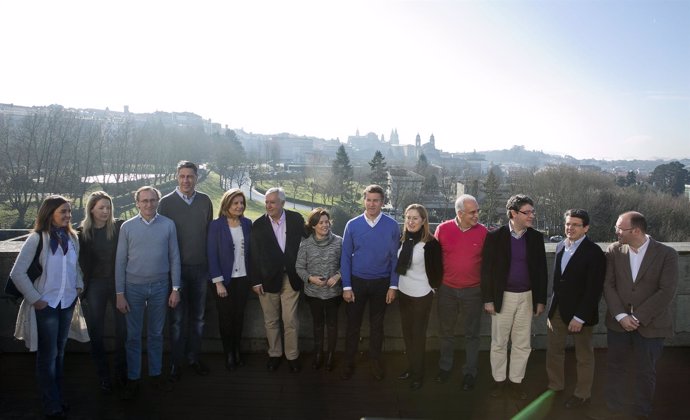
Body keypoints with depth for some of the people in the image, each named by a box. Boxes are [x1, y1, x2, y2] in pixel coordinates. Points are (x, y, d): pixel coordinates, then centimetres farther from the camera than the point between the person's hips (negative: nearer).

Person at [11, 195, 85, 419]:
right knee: (47, 355, 7)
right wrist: (34, 299, -13)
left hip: (68, 303, 4)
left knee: (60, 352, 17)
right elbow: (17, 273, -13)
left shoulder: (73, 237, 0)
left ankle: (57, 396, 33)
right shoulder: (37, 238, -14)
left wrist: (79, 287, 4)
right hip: (46, 305, -4)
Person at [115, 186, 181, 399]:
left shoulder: (168, 225, -3)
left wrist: (175, 289, -1)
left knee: (156, 334, 14)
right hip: (134, 287, 0)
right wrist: (120, 294, -2)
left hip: (160, 286, 0)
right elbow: (120, 261, 0)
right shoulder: (127, 227, -2)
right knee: (133, 335, 9)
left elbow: (174, 258, 0)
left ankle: (155, 374, 27)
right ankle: (133, 379, 22)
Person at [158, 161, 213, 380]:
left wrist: (210, 263, 8)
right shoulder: (166, 202, -4)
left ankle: (194, 357, 27)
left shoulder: (205, 201, 3)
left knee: (197, 316, 12)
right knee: (177, 318, 6)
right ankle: (176, 361, 20)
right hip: (177, 268, -2)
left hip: (200, 267, 3)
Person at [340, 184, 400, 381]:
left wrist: (393, 286, -5)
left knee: (377, 324, 15)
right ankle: (349, 363, 26)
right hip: (357, 282, 0)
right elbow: (345, 257, -2)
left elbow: (395, 257, -3)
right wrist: (346, 286, -5)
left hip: (381, 283, 0)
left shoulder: (392, 226, -8)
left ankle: (375, 362, 32)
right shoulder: (352, 225, -6)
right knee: (353, 324, 10)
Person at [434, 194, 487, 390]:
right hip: (447, 289, 1)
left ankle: (470, 372, 28)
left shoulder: (483, 231, -9)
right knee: (445, 331, 16)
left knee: (472, 334, 11)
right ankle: (445, 367, 36)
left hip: (473, 291, -1)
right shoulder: (443, 229, -7)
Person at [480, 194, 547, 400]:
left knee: (522, 344, 11)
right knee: (499, 342, 9)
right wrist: (488, 299, -8)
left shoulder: (536, 237, 0)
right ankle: (498, 379, 26)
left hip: (527, 297, 2)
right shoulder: (495, 236, -9)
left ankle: (516, 380, 28)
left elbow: (541, 270, 5)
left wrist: (541, 300, 3)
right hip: (503, 296, -2)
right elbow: (487, 270, -7)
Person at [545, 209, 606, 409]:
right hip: (557, 309, 6)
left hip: (580, 312, -6)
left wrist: (580, 317, -18)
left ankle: (582, 394, 28)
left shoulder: (594, 252, -14)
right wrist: (552, 306, 9)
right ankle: (555, 387, 31)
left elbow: (594, 289, -16)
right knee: (553, 350, 14)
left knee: (584, 355, 12)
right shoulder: (560, 247, 5)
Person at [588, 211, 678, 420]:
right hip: (618, 322, 2)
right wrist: (620, 316, -13)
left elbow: (667, 291, -13)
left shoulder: (667, 254, -9)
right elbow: (608, 285, -3)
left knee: (645, 372, 13)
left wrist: (639, 317, -16)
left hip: (650, 325, -2)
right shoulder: (613, 251, -2)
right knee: (615, 368, 13)